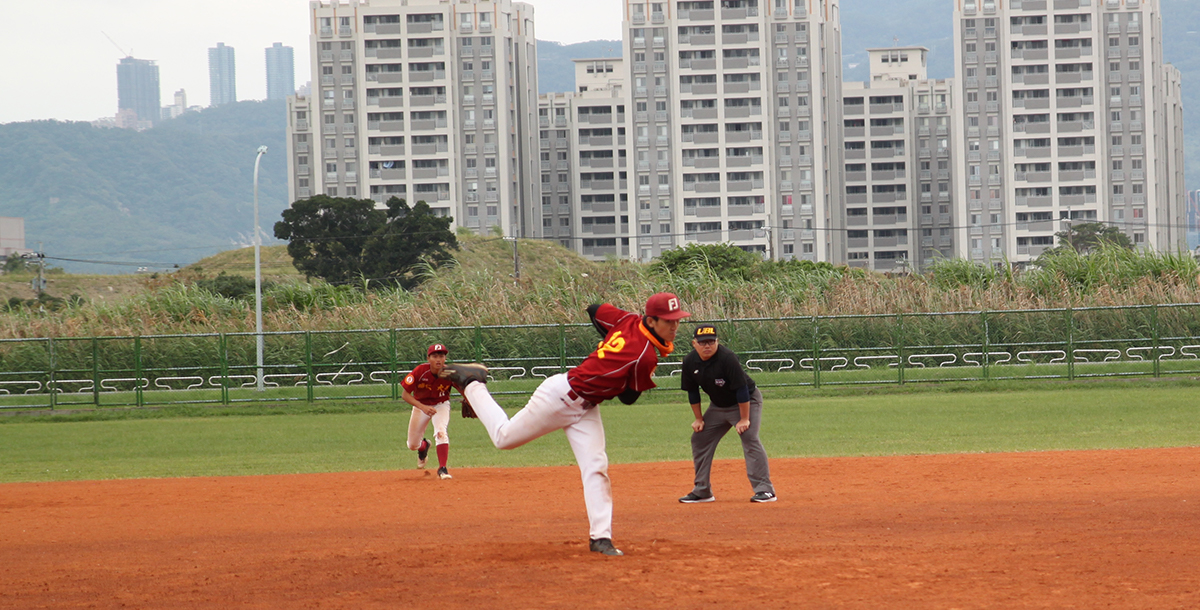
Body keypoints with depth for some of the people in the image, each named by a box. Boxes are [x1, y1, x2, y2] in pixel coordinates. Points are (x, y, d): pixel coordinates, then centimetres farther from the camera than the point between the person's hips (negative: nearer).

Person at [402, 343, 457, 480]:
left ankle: (442, 469, -26)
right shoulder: (420, 371, -28)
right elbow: (405, 394, -25)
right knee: (412, 445, 9)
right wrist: (423, 407, -38)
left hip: (441, 405, -1)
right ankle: (424, 446, 47)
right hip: (420, 405, 1)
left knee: (441, 431, -30)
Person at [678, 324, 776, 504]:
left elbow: (742, 389, -26)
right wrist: (698, 418, 5)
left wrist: (744, 419, -24)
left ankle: (765, 489, -22)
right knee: (699, 438, 6)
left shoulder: (727, 358, -29)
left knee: (750, 439, -22)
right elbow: (692, 391, 4)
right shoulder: (690, 361, -11)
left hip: (747, 402, -7)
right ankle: (701, 491, 15)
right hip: (718, 406, 7)